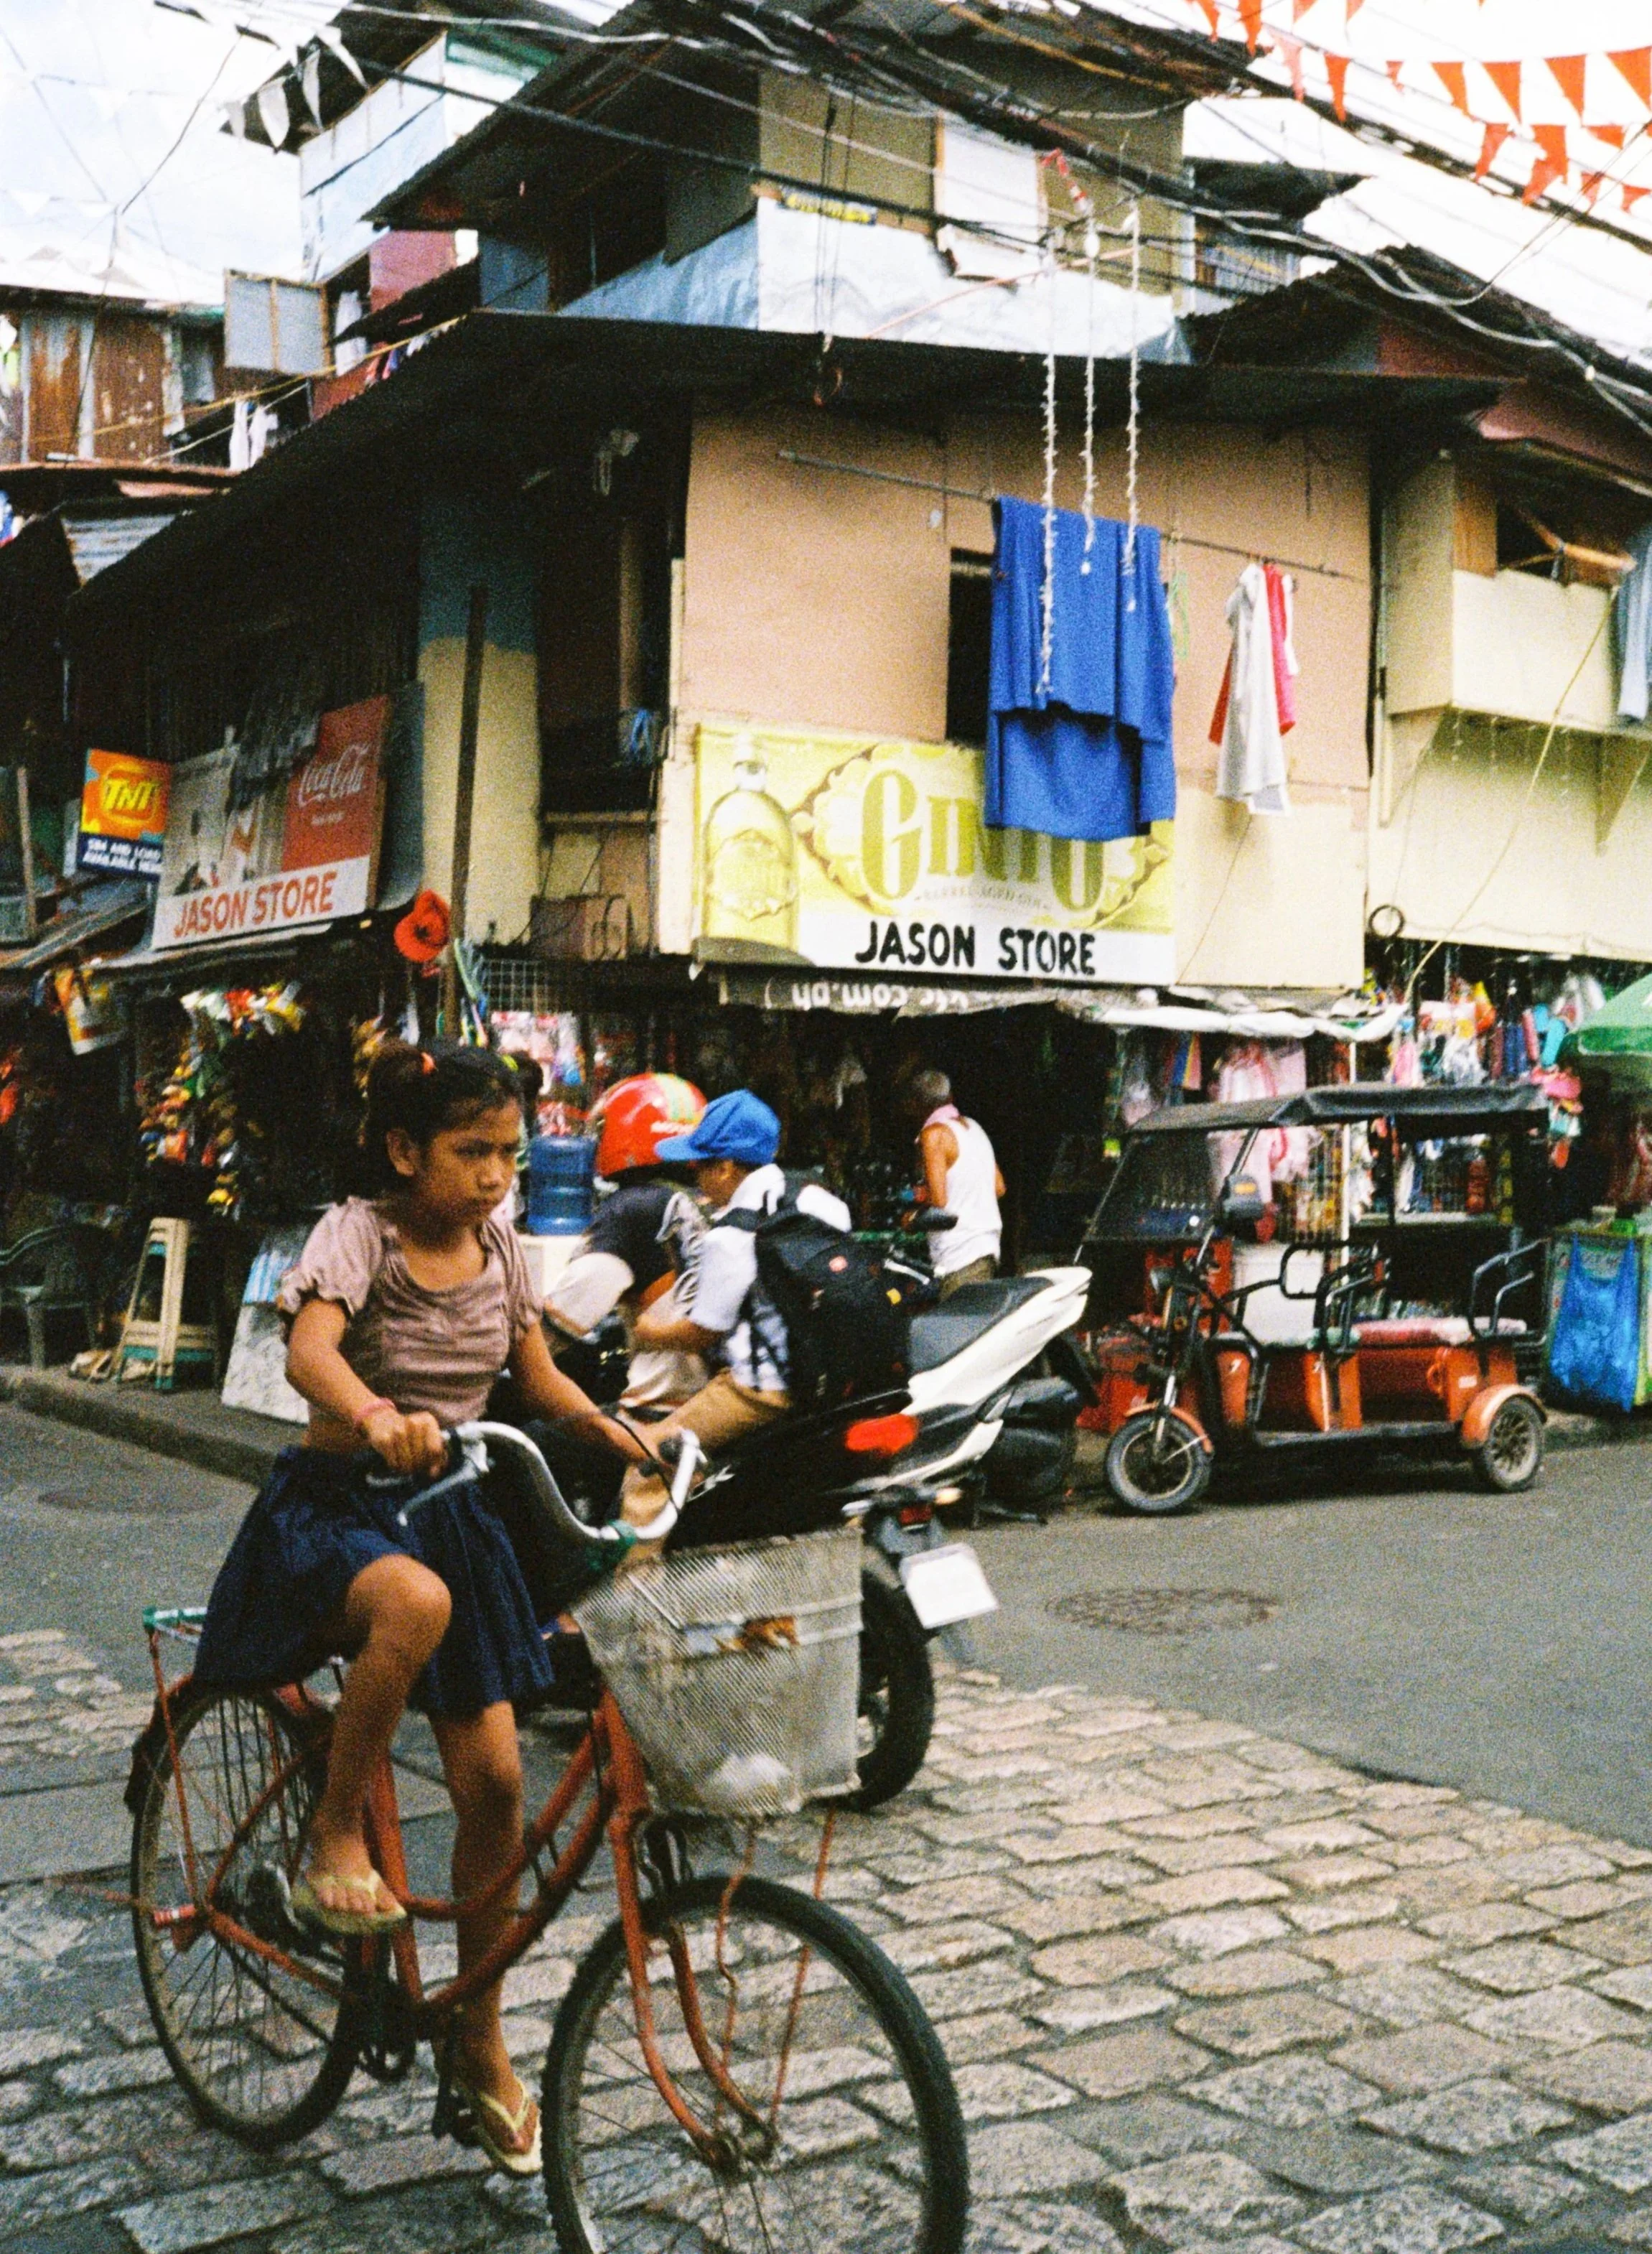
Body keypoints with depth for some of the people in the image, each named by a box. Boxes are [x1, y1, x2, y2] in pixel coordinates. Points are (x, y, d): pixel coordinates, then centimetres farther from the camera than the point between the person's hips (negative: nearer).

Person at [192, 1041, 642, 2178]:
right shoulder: (357, 1232, -15)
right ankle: (334, 1838, -16)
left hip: (451, 1512, 5)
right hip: (335, 1503, -5)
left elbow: (542, 1378, 11)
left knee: (495, 1776, -2)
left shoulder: (501, 1246, 2)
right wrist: (377, 1418, -54)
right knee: (415, 1604, -41)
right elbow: (309, 1350, -34)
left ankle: (483, 2048, 15)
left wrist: (621, 1432, -7)